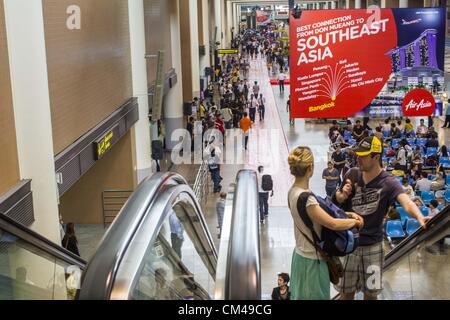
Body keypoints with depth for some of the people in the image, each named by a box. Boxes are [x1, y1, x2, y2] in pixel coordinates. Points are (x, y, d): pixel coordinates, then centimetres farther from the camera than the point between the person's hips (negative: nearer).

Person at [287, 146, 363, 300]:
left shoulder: (294, 191, 0)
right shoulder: (305, 198, -29)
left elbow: (322, 212, 9)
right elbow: (333, 224, -27)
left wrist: (347, 214, 2)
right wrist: (355, 221, -9)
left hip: (301, 253, 9)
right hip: (312, 260, -9)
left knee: (300, 296, 20)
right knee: (317, 296, 6)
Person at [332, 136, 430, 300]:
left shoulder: (388, 182, -16)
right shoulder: (352, 174, -5)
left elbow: (406, 202, -35)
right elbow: (336, 200, 10)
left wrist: (419, 217, -56)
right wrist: (342, 195, -15)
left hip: (373, 246, -2)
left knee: (371, 293, 14)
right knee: (346, 291, 15)